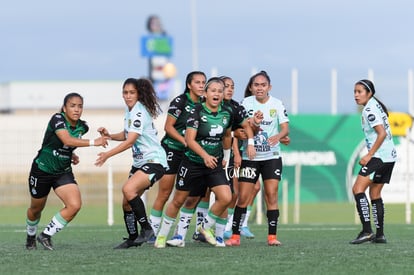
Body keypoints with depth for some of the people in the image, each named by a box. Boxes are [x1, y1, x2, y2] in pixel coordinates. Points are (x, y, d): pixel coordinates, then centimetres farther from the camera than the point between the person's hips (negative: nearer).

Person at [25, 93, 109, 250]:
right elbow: (67, 140, -41)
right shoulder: (57, 119, -23)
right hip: (42, 170, -4)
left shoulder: (82, 127, -4)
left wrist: (71, 155, 2)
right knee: (36, 209, 14)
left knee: (75, 205, -18)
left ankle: (46, 235, -1)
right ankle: (31, 236, 46)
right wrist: (93, 142, -42)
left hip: (63, 172, 4)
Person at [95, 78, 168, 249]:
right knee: (126, 202, 8)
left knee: (128, 189, -28)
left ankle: (146, 229, -18)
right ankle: (132, 238, 23)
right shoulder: (129, 110, 11)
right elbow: (126, 135, 23)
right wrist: (109, 136, 6)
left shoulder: (139, 112, -17)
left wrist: (108, 154, -23)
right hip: (139, 162, 10)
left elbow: (130, 141, -23)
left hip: (154, 161, -10)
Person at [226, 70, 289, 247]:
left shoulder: (277, 104, -1)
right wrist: (254, 125, -30)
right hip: (249, 157, 0)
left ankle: (272, 236, -3)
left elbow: (285, 128, -8)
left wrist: (278, 136, -30)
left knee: (271, 195, -8)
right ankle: (235, 236, 4)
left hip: (272, 156, 0)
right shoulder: (246, 103, -2)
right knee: (243, 197, -3)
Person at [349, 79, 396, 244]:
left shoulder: (369, 110, -13)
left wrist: (369, 155, -18)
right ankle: (380, 235, 13)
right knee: (375, 194, 14)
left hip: (379, 156, -10)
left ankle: (366, 231, -20)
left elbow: (382, 133, -21)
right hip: (389, 156, 10)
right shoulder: (376, 105, 16)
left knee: (358, 189, -14)